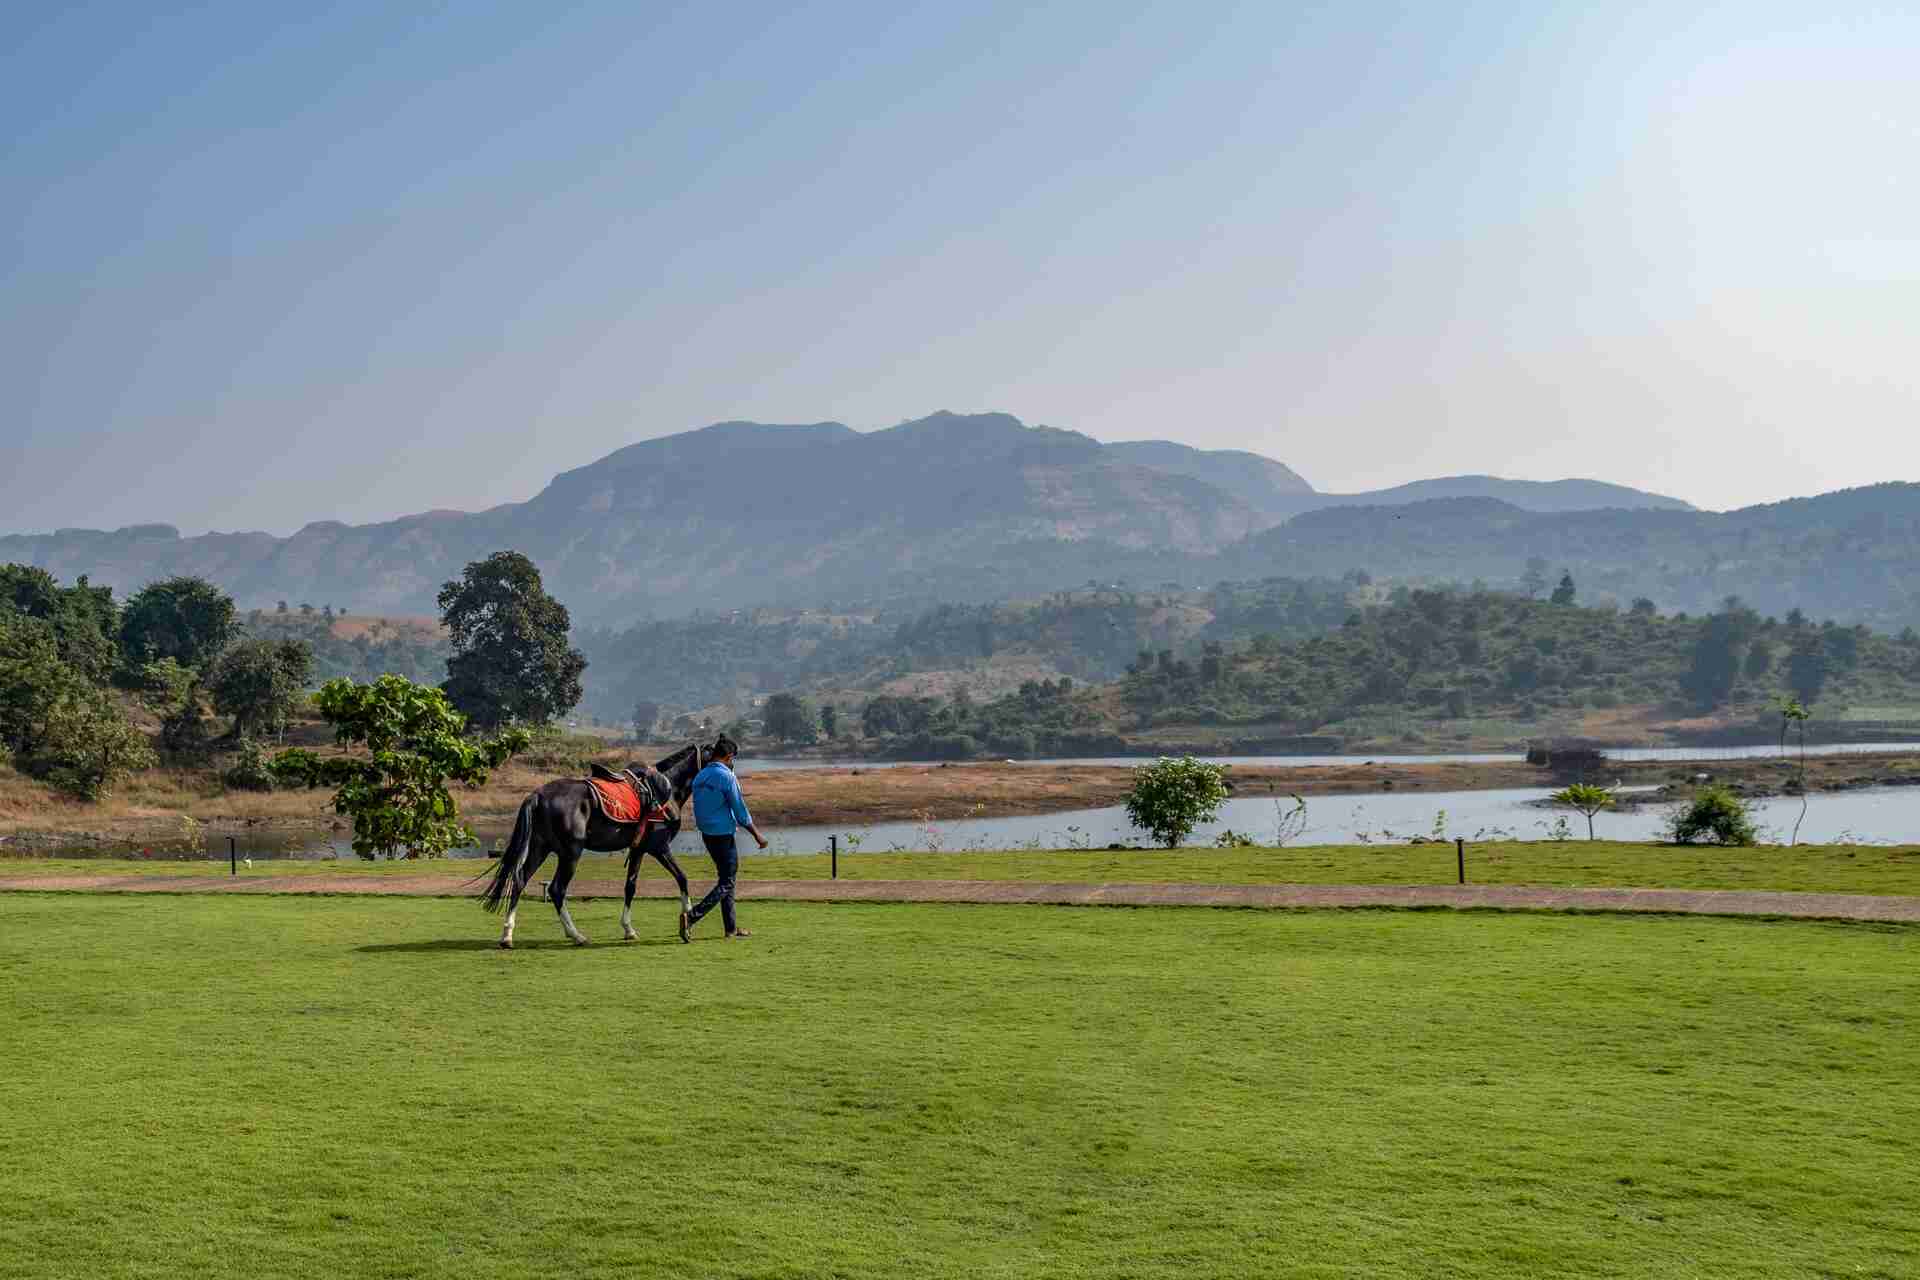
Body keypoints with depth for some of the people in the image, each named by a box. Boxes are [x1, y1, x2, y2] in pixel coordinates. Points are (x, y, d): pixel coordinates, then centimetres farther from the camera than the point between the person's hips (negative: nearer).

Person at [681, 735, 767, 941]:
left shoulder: (699, 777, 8)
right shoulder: (727, 777, -16)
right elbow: (741, 812, -14)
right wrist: (757, 835, -3)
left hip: (706, 834, 8)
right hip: (724, 836, -8)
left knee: (726, 878, 18)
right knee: (726, 883, -2)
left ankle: (731, 927, 22)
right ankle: (691, 916, -17)